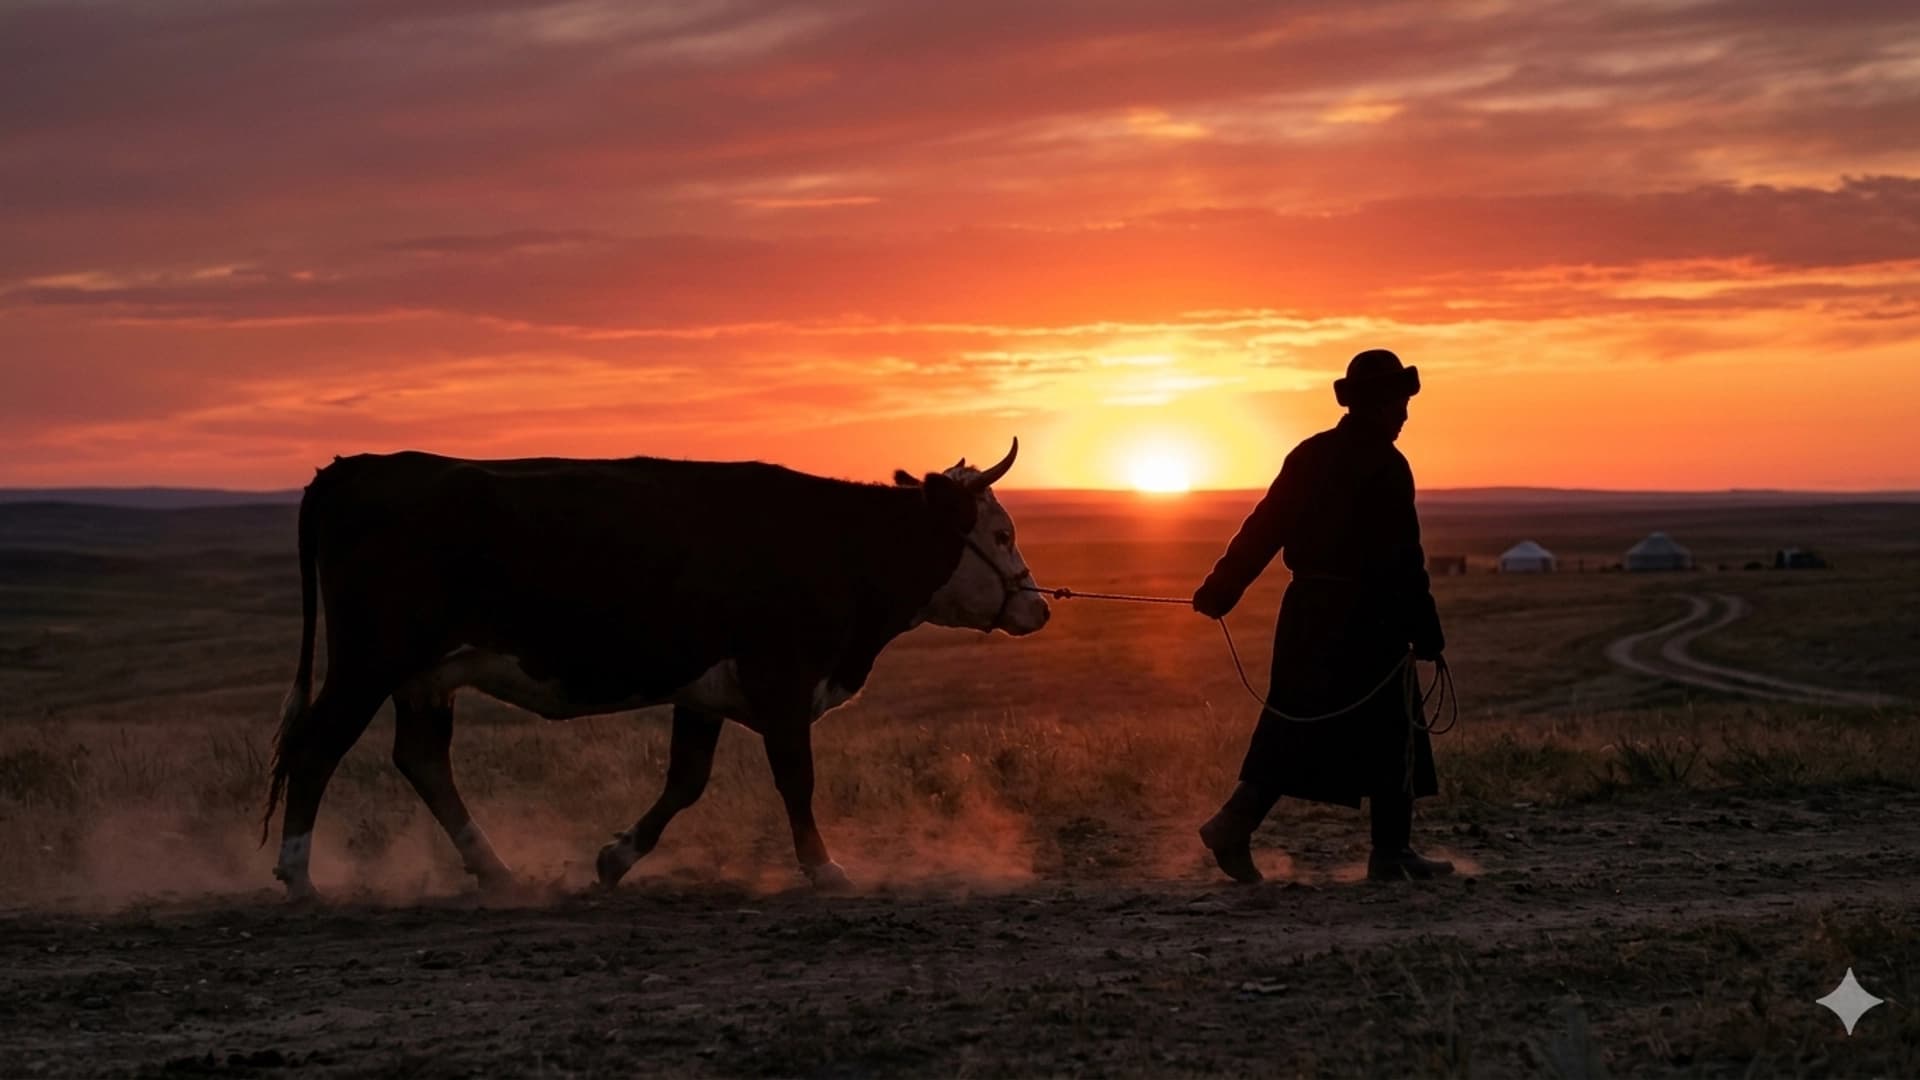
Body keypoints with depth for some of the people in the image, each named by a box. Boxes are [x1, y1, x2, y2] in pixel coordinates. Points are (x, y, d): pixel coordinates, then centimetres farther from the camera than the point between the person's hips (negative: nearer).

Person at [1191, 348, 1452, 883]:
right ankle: (1392, 853, 8)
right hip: (1368, 618, -7)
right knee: (1393, 733, 5)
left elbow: (1262, 528, 9)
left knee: (1294, 729, 11)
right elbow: (1404, 560, -14)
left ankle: (1237, 820, -4)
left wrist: (1220, 589, 14)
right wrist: (1427, 634, -11)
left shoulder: (1309, 456, 9)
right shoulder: (1386, 467, -11)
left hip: (1307, 613, 7)